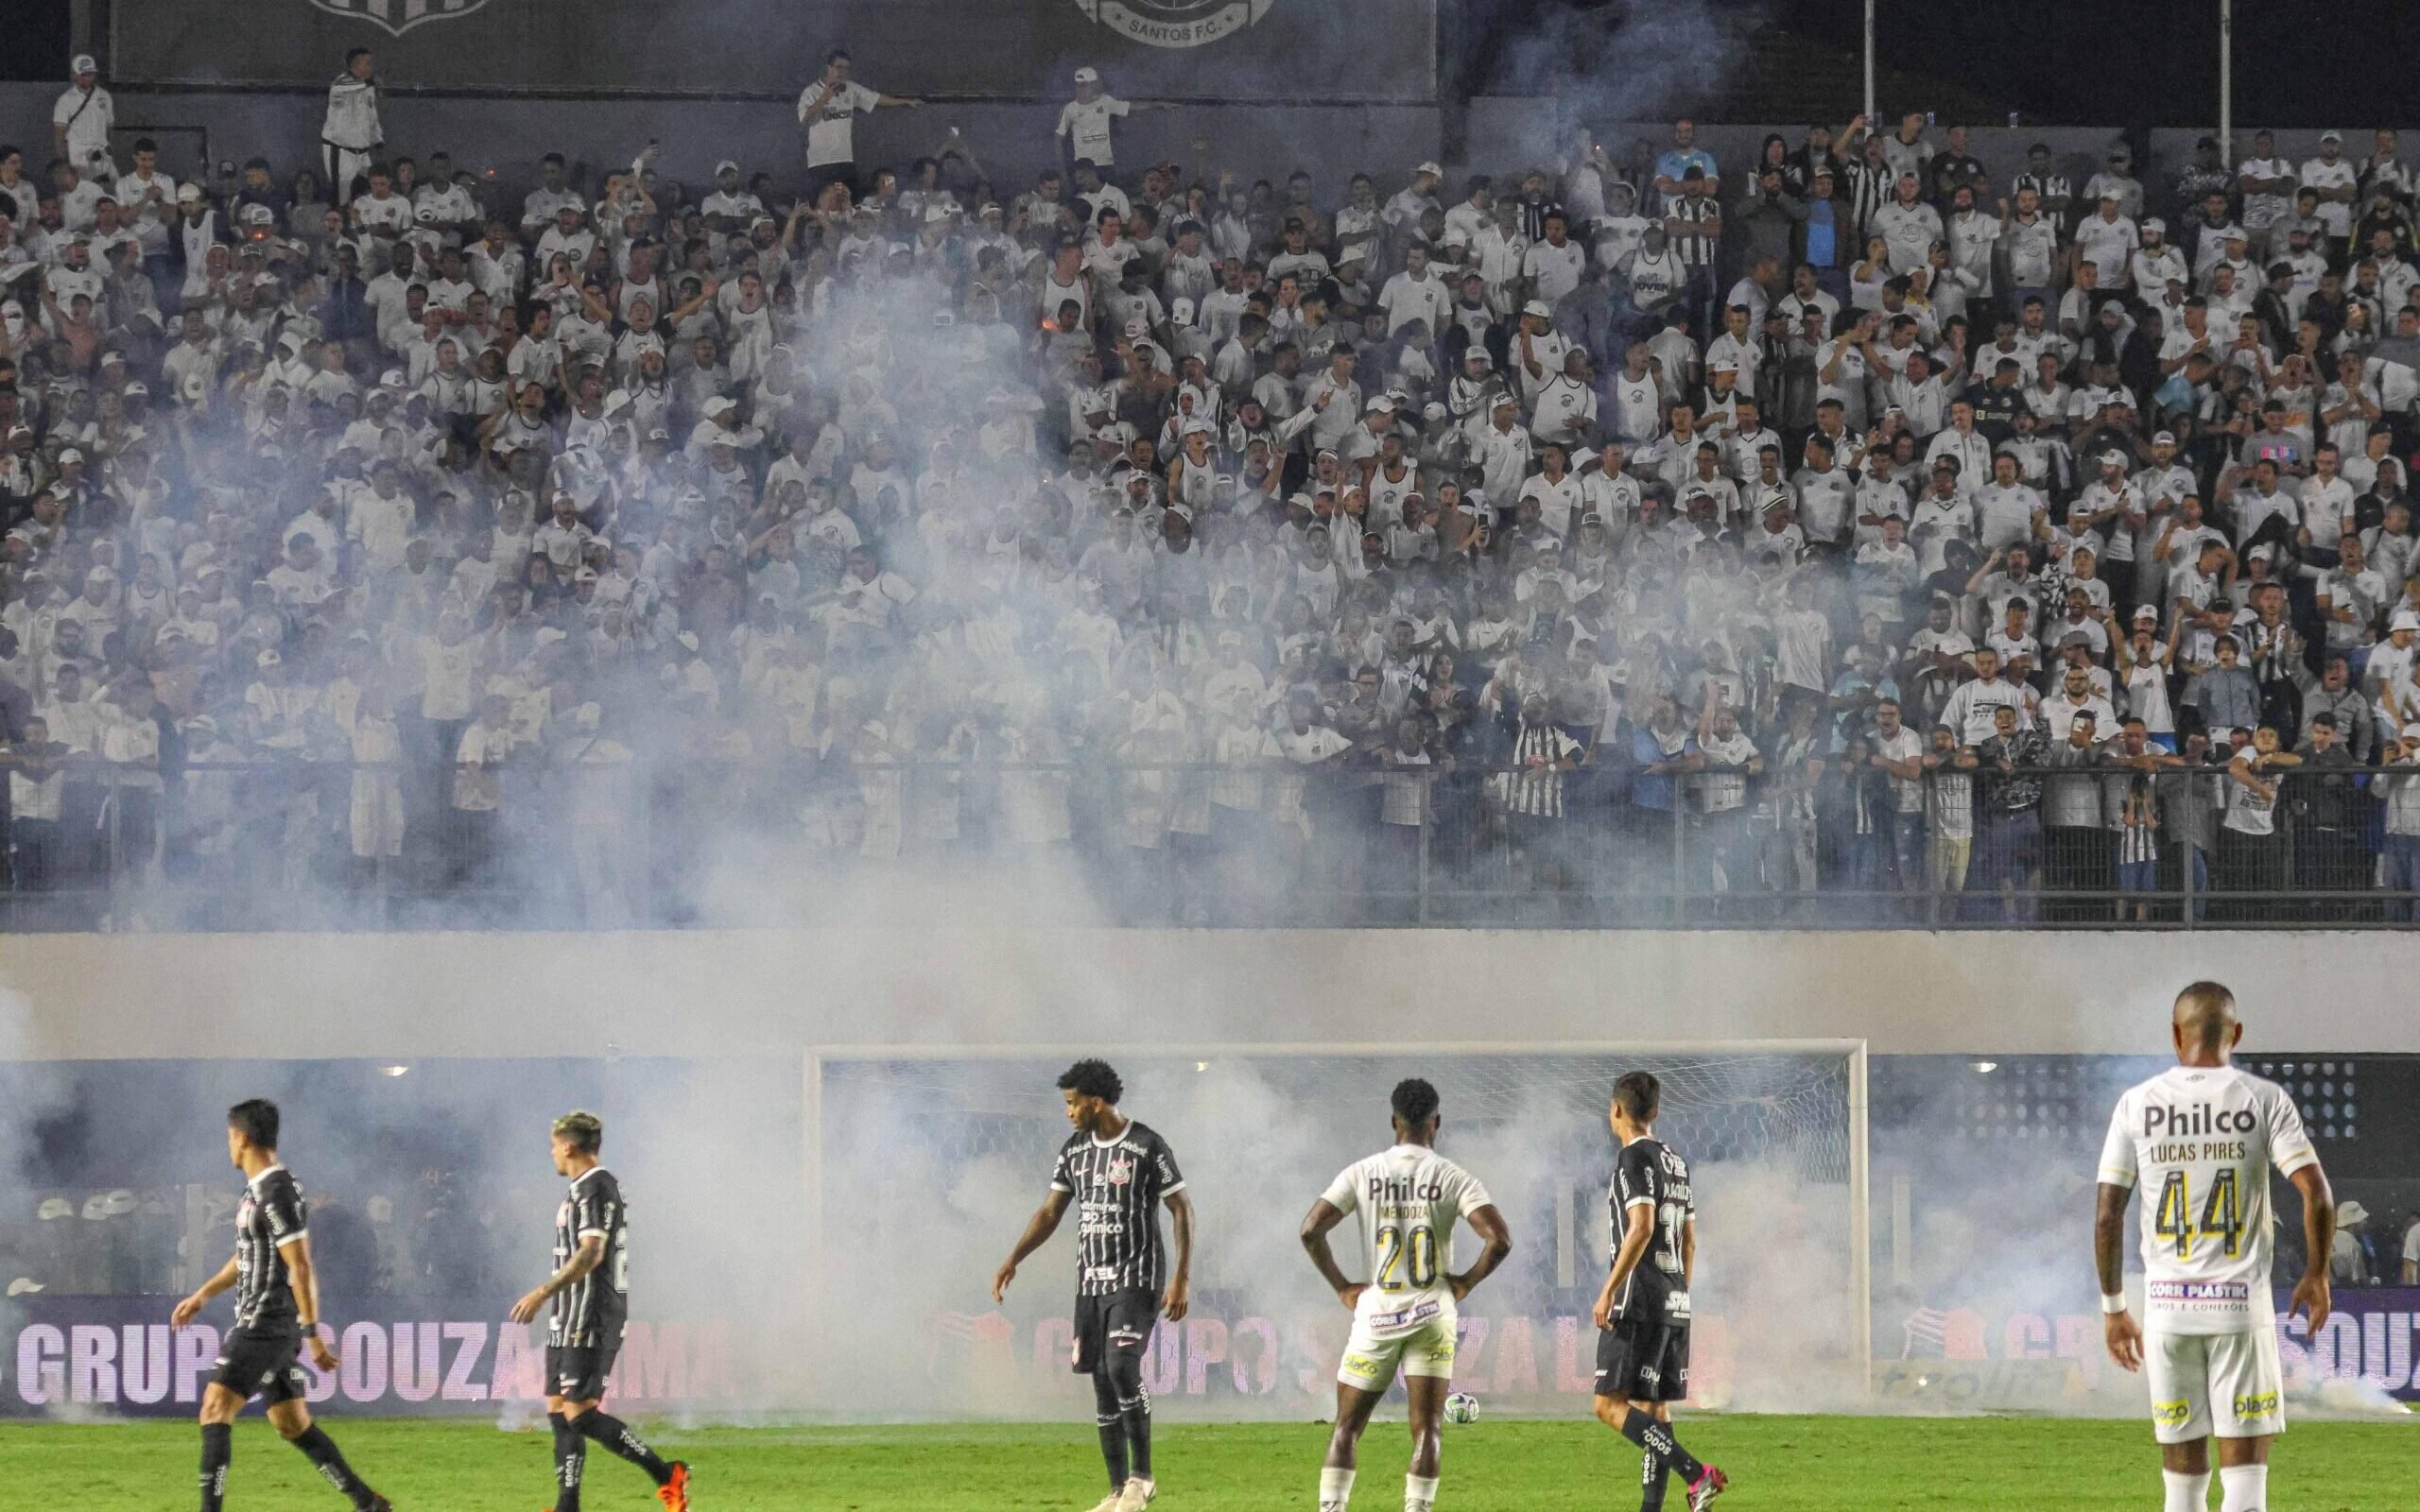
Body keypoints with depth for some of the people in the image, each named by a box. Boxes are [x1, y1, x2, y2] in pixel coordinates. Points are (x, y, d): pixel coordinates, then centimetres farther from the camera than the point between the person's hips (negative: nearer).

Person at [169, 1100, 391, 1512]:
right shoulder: (256, 1189, 14)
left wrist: (313, 1335, -21)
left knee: (215, 1407, -14)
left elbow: (301, 1268, -20)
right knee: (292, 1423, 12)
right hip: (258, 1322, 10)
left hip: (266, 1326, -10)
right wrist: (202, 1296, 26)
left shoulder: (278, 1194, -17)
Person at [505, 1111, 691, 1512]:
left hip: (589, 1322, -11)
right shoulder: (583, 1190, 18)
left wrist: (543, 1292, -25)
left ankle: (665, 1474, -11)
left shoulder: (596, 1188, -13)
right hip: (569, 1321, 11)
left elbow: (591, 1252, -23)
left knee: (580, 1412, -14)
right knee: (558, 1410, 8)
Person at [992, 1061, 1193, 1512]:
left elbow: (1181, 1209, -7)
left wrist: (1183, 1279, -13)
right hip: (1091, 1283, 7)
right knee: (1103, 1383, 4)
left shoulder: (1147, 1148, -10)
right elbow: (1050, 1212, 13)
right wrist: (1012, 1261, 3)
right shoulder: (1074, 1151, 8)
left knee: (1123, 1368, -22)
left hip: (1137, 1280, -7)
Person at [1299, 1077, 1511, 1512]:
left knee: (1347, 1428, 10)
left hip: (1377, 1313, 1)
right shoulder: (1454, 1178, -5)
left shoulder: (1362, 1174, -2)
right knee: (1426, 1431, 3)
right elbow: (1499, 1238, -14)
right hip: (1432, 1313, -1)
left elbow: (1310, 1230, -8)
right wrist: (1466, 1282, 2)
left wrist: (1342, 1287, 2)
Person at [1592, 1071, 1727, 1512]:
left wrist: (1608, 1291, -20)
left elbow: (1642, 1228, -21)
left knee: (1610, 1405, -11)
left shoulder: (1635, 1158, -10)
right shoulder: (1676, 1163, 17)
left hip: (1640, 1304, -9)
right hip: (1675, 1303, 9)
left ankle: (1698, 1474, -24)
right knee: (1653, 1408, 10)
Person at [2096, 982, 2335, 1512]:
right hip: (2242, 1307, -2)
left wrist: (2113, 1307, 12)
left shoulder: (2137, 1104, 3)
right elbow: (2318, 1197, -8)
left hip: (2167, 1306, 2)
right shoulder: (2264, 1100, -2)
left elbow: (2107, 1216, 2)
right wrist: (2316, 1275, 9)